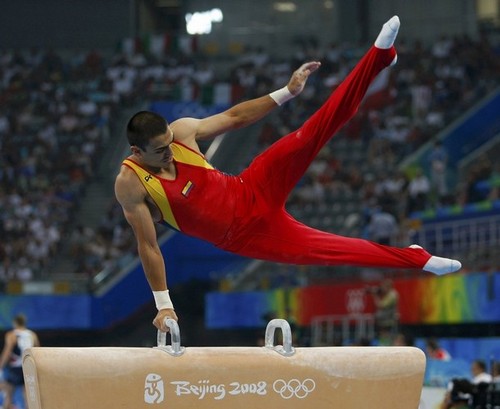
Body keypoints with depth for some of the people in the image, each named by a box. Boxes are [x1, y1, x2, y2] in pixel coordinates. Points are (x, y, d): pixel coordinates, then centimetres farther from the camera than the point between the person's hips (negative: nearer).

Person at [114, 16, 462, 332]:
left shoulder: (181, 131, -8)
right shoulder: (130, 184, -20)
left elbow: (234, 117, 3)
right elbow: (148, 247, -16)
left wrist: (286, 92, -1)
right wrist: (164, 305, -16)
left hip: (250, 193, 3)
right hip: (243, 237, -3)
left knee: (309, 137, -17)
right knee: (321, 249, -6)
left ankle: (380, 56, -23)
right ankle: (416, 259, 8)